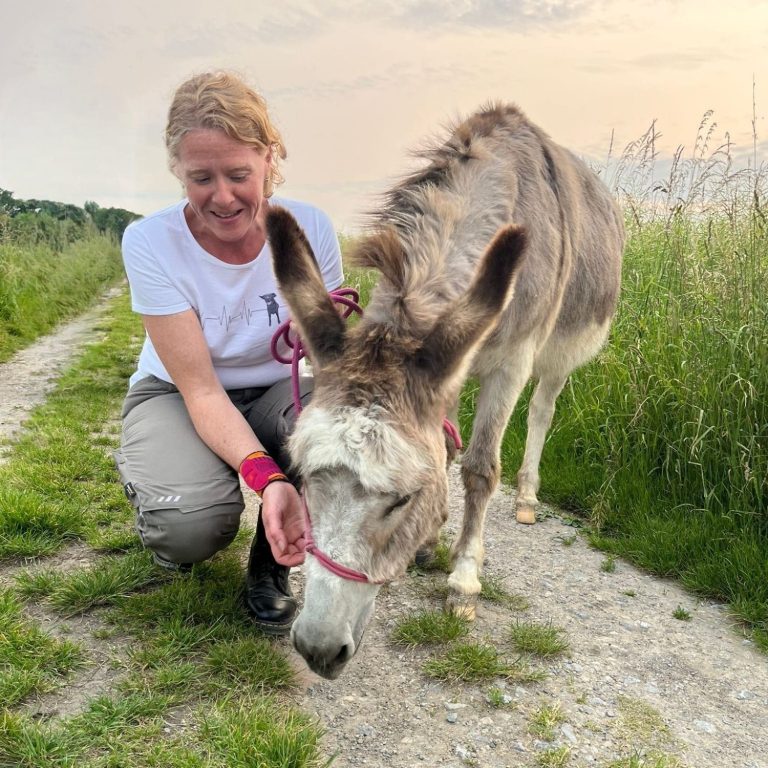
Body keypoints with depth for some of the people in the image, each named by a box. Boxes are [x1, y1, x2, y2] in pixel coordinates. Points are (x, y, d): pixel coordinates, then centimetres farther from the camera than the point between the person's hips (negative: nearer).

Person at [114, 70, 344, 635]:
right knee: (193, 524, -33)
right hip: (177, 397, -2)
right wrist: (266, 475, -43)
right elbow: (200, 388, -26)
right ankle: (157, 508, 9)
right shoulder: (150, 243, -22)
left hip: (275, 393, 2)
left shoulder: (311, 228, -16)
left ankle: (271, 566, -4)